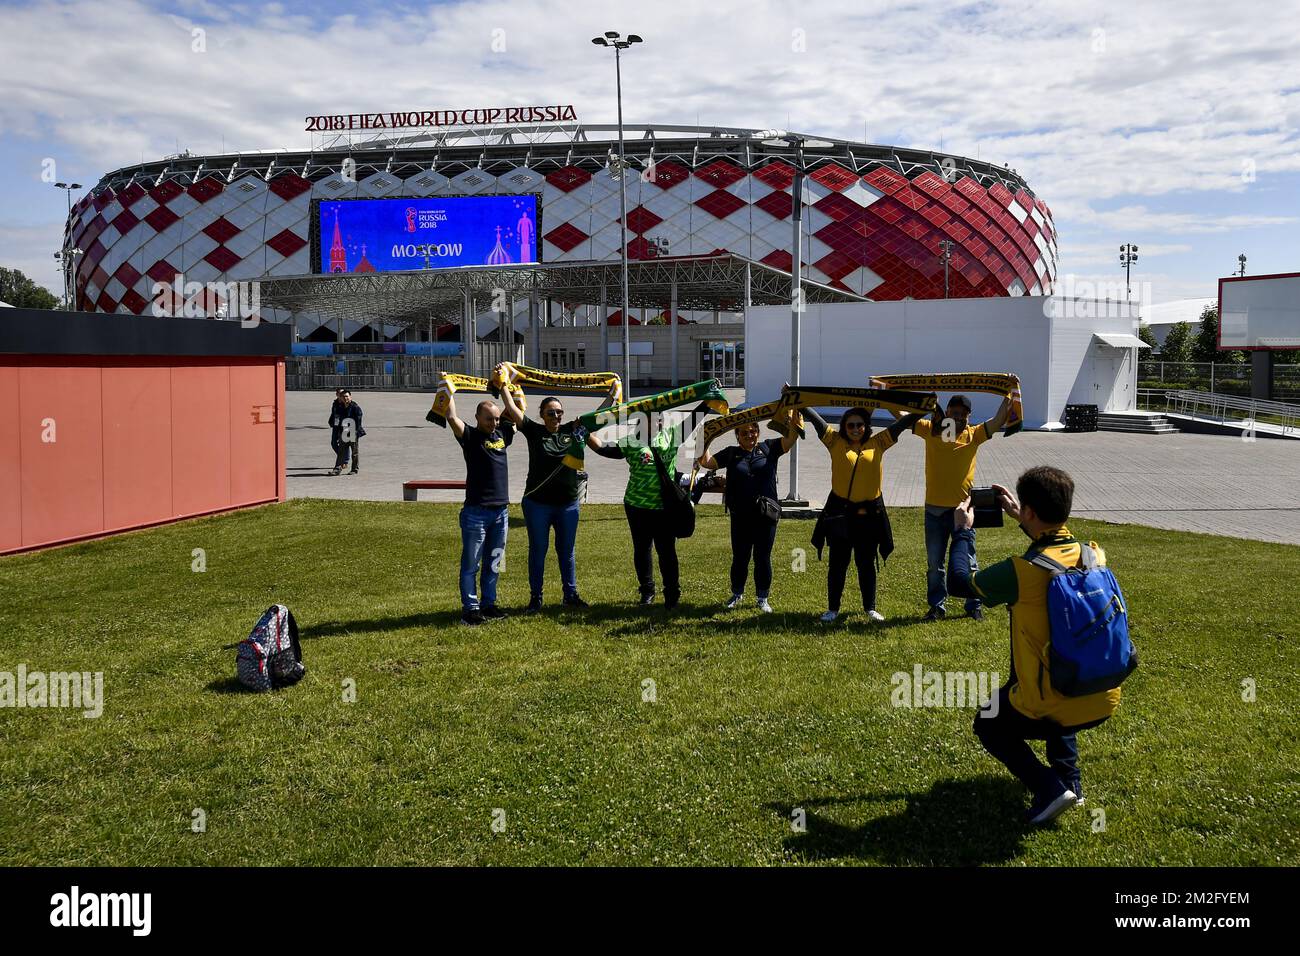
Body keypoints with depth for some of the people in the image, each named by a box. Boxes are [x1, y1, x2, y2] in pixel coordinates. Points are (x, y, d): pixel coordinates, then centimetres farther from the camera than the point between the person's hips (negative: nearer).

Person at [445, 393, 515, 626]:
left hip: (500, 511, 6)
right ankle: (470, 607, 7)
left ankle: (488, 604, 24)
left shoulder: (502, 434, 11)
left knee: (494, 563, 14)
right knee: (471, 563, 2)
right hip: (476, 511, -6)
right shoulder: (470, 436, -5)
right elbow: (451, 417, -21)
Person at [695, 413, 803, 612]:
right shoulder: (731, 453, 7)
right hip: (740, 517, 1)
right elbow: (707, 462, 0)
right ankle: (737, 594, 31)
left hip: (765, 515, -1)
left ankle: (763, 598, 21)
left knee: (763, 558, 8)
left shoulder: (768, 448, 6)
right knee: (739, 557, 12)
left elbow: (790, 440, -5)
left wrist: (795, 424, -24)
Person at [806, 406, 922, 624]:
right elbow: (814, 417, 1)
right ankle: (833, 608, 18)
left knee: (866, 563, 12)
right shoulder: (836, 442, 3)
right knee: (838, 563, 7)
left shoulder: (877, 444, 5)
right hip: (839, 513, -1)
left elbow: (902, 423, 5)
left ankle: (870, 607, 24)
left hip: (869, 514, 1)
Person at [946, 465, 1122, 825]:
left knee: (989, 726, 25)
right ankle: (1069, 778, 30)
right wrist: (1023, 521, 21)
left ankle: (1049, 787, 6)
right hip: (1104, 701, 6)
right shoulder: (1094, 554, -5)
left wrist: (962, 532, 6)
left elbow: (959, 583, -6)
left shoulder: (1019, 572, -22)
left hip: (1053, 711, -6)